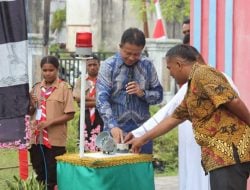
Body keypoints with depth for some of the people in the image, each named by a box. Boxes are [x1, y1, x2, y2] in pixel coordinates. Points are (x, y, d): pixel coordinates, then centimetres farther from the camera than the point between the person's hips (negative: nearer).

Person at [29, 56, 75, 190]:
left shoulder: (64, 88, -5)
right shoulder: (36, 88, 10)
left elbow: (70, 114, -9)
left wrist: (49, 122, -18)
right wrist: (31, 104, -3)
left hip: (55, 140, -5)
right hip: (36, 138, 5)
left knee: (53, 178, 1)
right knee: (40, 175, 12)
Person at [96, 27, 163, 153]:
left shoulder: (147, 66, 7)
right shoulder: (108, 66, -3)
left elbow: (159, 95, 11)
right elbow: (102, 100, -13)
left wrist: (142, 93, -11)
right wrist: (113, 126, -27)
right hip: (116, 131, -2)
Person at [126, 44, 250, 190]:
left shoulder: (202, 74, -9)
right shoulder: (193, 88, 23)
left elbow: (234, 101, -17)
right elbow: (174, 118, 31)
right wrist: (143, 139, 35)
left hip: (229, 151, -10)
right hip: (221, 153, 10)